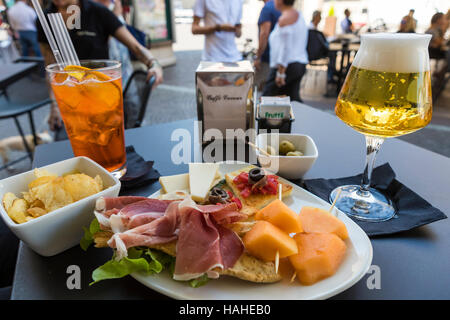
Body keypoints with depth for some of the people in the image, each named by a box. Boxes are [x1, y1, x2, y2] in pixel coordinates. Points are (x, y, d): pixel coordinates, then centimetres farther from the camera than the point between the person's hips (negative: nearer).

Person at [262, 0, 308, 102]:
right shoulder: (298, 15, 19)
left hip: (287, 66, -10)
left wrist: (280, 73, -20)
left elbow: (286, 47, -19)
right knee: (293, 100, 10)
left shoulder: (284, 19, -12)